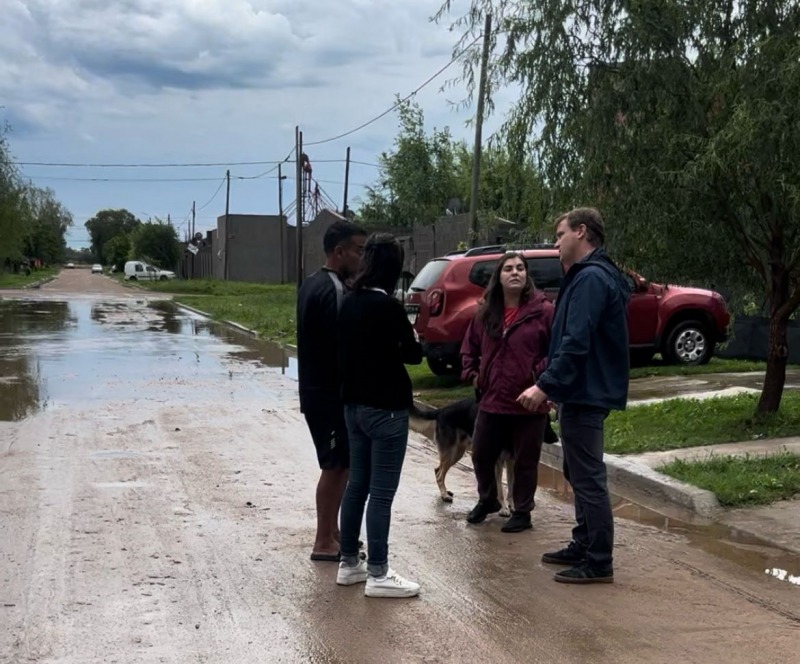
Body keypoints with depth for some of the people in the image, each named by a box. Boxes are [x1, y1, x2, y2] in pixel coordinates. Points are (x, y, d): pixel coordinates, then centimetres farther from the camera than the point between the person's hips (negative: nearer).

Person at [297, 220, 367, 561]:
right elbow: (340, 347, -23)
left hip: (317, 390, 10)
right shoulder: (332, 290, -20)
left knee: (339, 465, 17)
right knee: (336, 466, -1)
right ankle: (324, 543, 7)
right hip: (330, 394, -10)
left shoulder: (313, 284, 12)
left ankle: (331, 533, 25)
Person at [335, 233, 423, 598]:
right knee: (381, 492, -2)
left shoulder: (350, 302, 6)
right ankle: (377, 574, 4)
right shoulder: (388, 306, -18)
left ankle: (349, 563, 23)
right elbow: (412, 354, -10)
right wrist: (413, 338, 8)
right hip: (386, 409, -8)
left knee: (357, 485, 15)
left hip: (355, 405, 8)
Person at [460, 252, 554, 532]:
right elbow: (469, 346, 19)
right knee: (481, 456, 14)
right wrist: (471, 373, 8)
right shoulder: (486, 312, 6)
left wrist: (540, 374, -15)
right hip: (491, 401, 5)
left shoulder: (543, 310, -10)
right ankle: (487, 500, 38)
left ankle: (522, 513, 22)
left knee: (525, 462, 6)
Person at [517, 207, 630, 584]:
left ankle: (599, 563, 1)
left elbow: (576, 342, -26)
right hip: (585, 392, 11)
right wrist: (552, 387, 19)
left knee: (588, 478, -5)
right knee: (580, 474, 18)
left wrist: (545, 386, -25)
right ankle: (583, 546, 29)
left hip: (585, 396, -11)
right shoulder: (590, 275, 17)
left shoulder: (591, 278, -17)